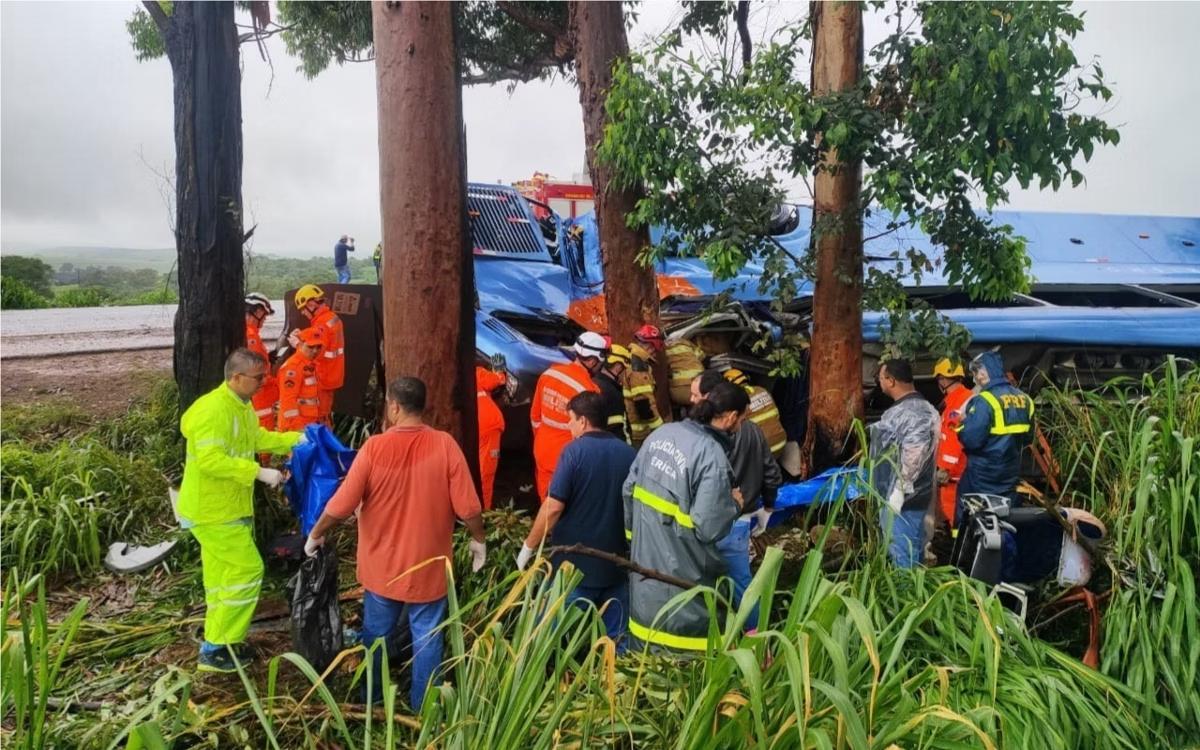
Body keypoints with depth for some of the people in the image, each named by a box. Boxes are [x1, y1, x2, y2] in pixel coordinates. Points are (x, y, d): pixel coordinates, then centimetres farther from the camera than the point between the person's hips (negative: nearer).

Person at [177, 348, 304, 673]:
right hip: (211, 510, -10)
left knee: (223, 572, 16)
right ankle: (214, 650, 4)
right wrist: (258, 472, -33)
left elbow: (258, 439, 20)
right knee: (247, 569, -7)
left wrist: (297, 439, 9)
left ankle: (222, 641, 29)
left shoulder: (243, 405, 7)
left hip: (232, 506, 10)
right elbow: (210, 460, -32)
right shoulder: (212, 410, -25)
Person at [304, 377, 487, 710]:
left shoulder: (374, 447, -15)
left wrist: (316, 535, 7)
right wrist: (478, 539, 5)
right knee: (427, 636, 14)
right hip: (429, 565, -1)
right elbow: (468, 507, -14)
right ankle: (422, 705, 26)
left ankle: (371, 697, 38)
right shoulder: (445, 445, -15)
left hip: (382, 564, 1)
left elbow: (341, 505, -11)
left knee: (377, 633, 21)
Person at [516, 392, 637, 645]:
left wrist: (528, 546, -7)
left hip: (575, 563, -5)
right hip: (617, 561, 5)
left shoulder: (575, 451, -13)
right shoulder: (629, 453, 2)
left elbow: (554, 507, -18)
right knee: (616, 639, 13)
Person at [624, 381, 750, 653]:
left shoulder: (662, 433, -2)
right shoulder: (712, 456, -23)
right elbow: (708, 528, -24)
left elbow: (629, 489, 6)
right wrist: (734, 505, -5)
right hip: (680, 576, -7)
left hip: (644, 560, 7)